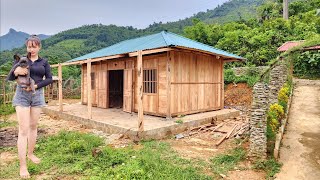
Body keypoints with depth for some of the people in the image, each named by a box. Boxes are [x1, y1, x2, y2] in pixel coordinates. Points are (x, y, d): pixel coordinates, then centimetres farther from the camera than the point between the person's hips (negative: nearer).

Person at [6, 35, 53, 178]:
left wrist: (36, 86, -17)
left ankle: (30, 153, 29)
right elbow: (10, 78, -2)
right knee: (23, 130, -7)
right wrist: (16, 71, -24)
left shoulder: (44, 62, 7)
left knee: (33, 126, 11)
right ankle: (22, 166, -4)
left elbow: (49, 79, -3)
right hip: (22, 95, -2)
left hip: (37, 95, 2)